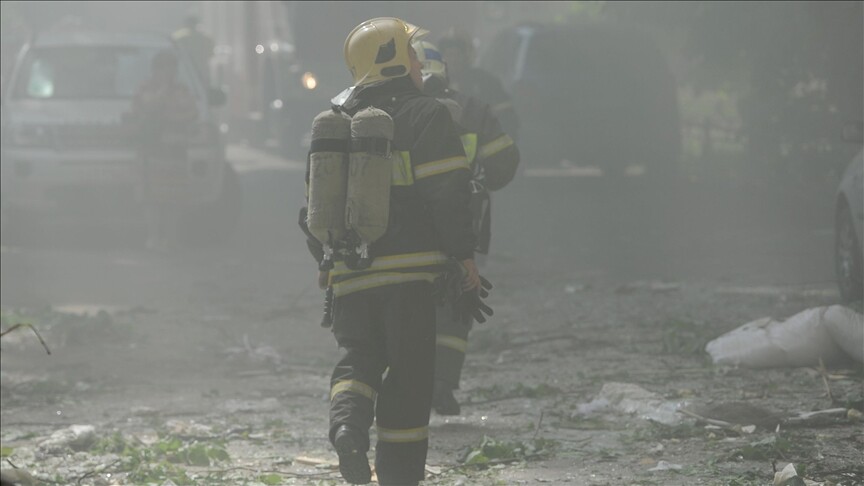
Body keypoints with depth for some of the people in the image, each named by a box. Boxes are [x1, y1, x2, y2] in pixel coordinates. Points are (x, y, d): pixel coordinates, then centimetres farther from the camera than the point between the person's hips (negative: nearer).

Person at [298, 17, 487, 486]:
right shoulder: (425, 115, -3)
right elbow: (448, 192, -11)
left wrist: (328, 260, 29)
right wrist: (465, 254, -4)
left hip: (348, 273, 5)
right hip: (408, 269, -5)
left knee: (358, 358, 14)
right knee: (408, 373, 4)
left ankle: (347, 419, -16)